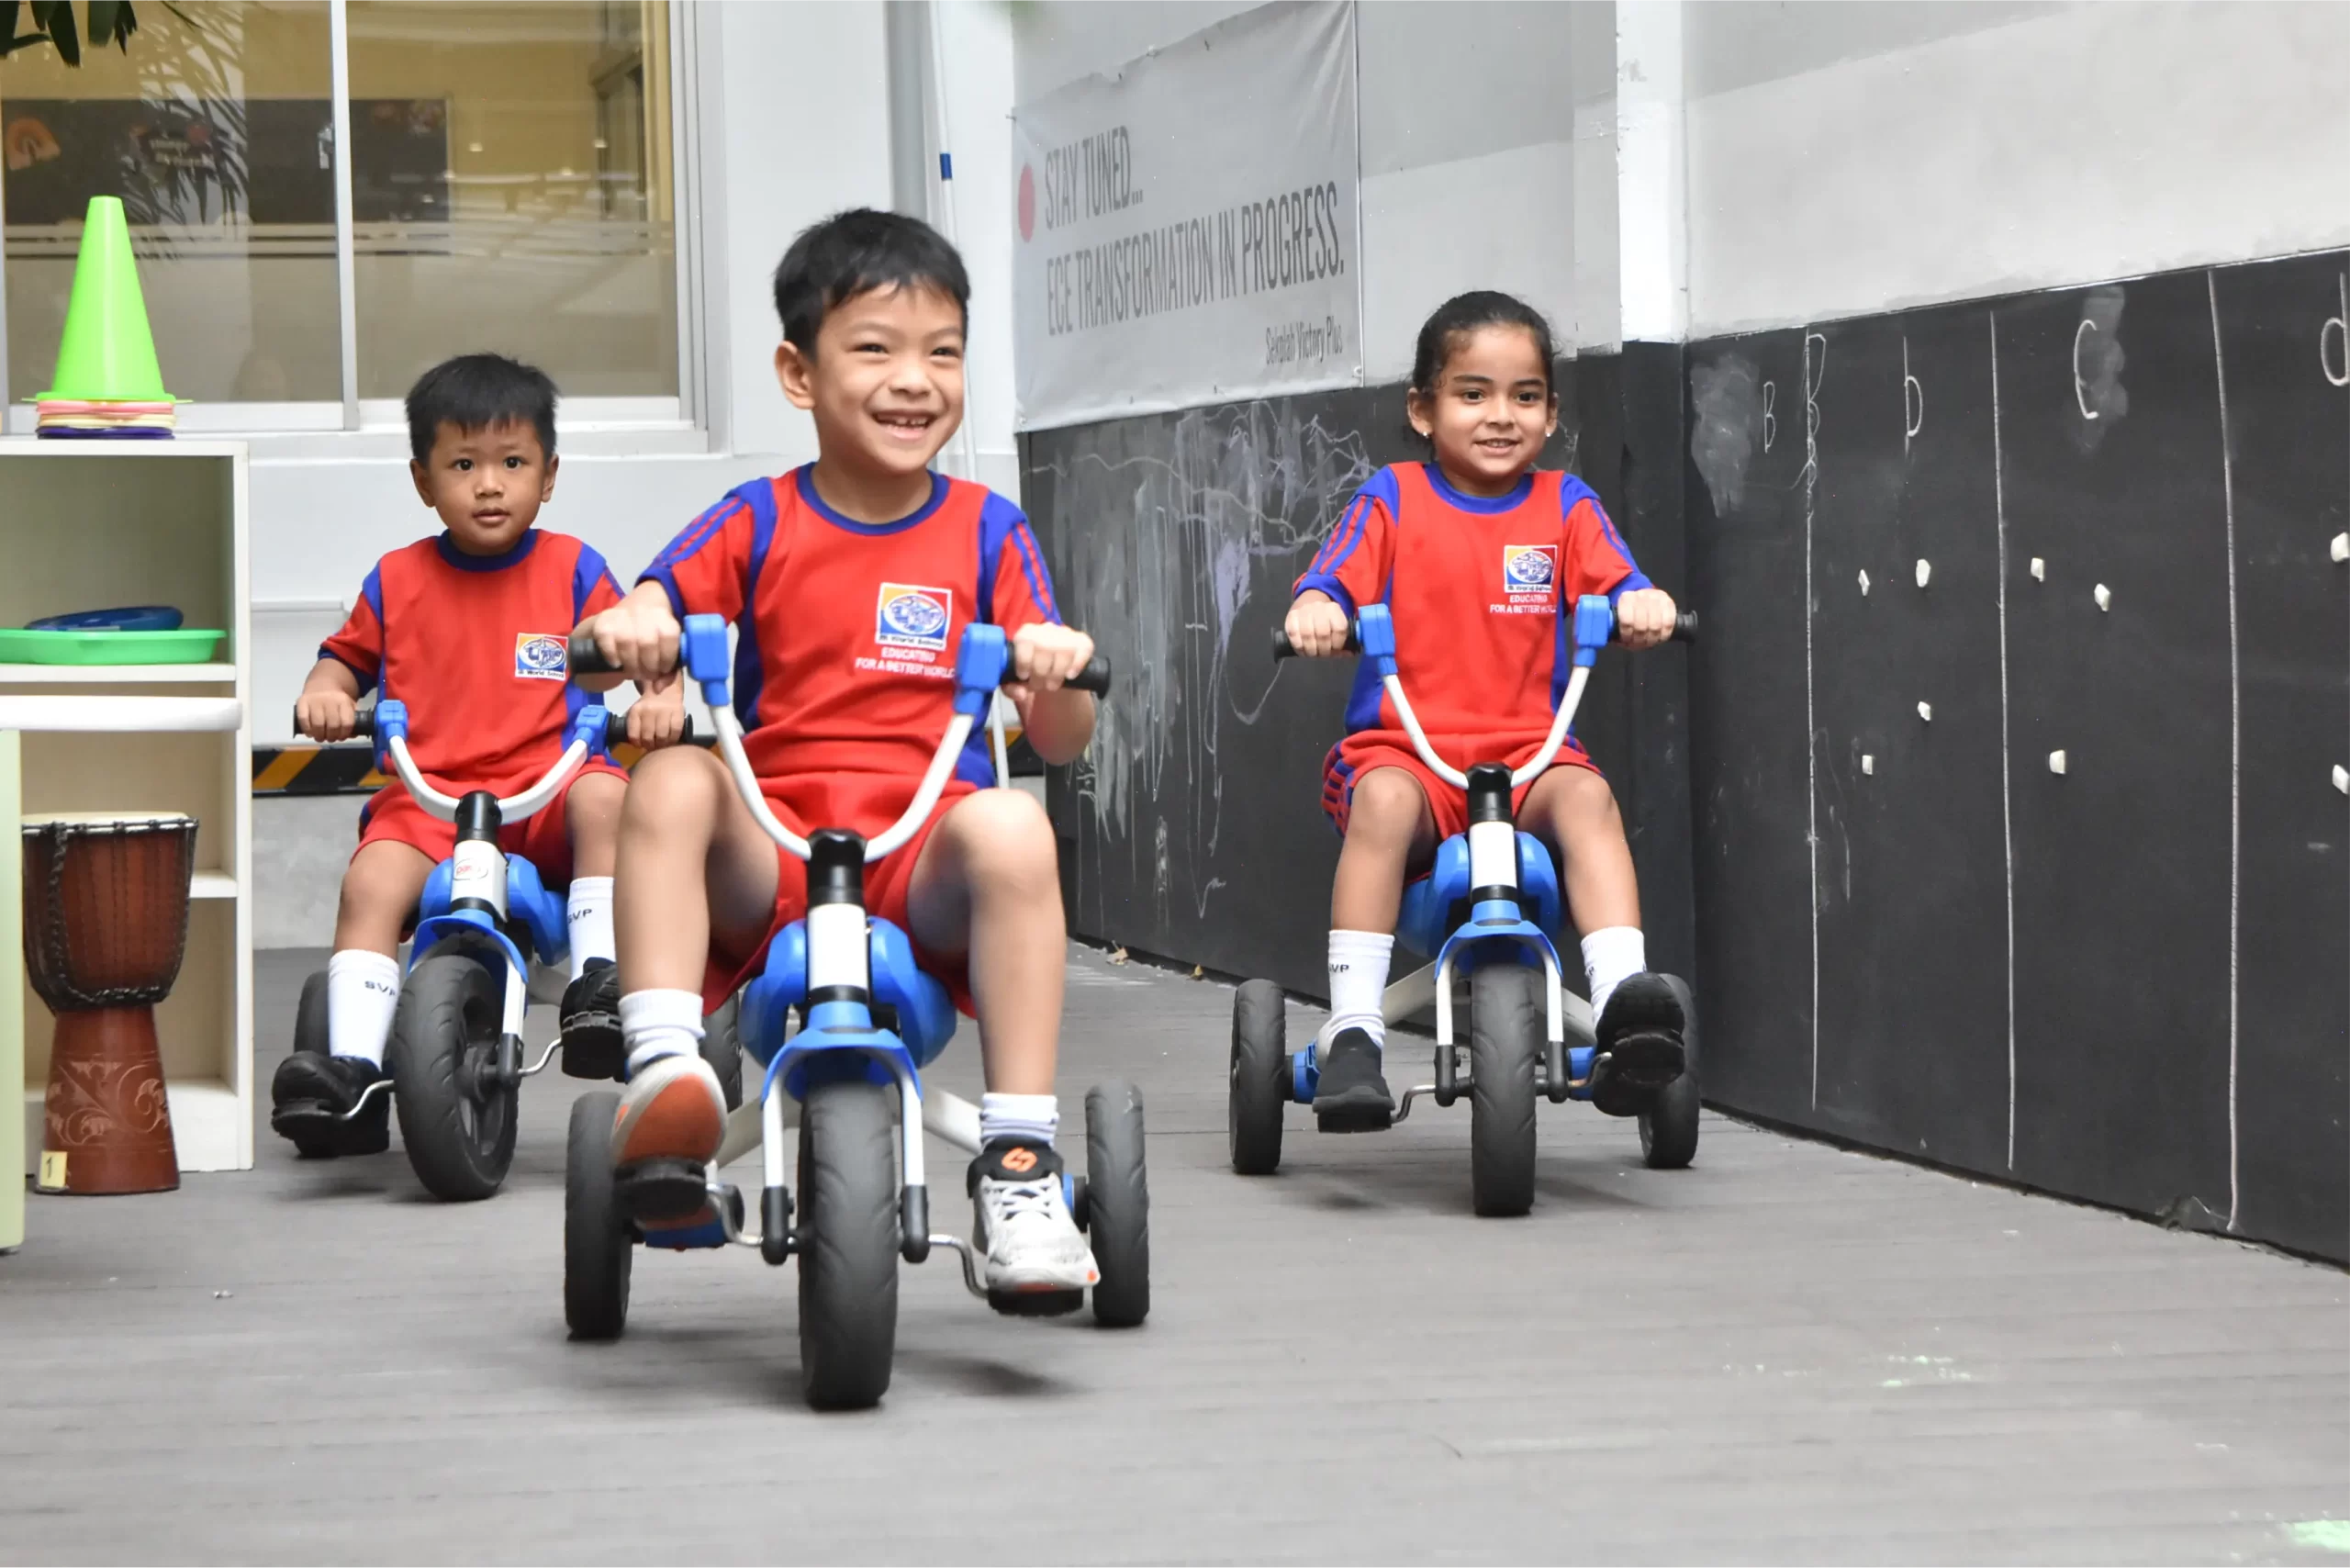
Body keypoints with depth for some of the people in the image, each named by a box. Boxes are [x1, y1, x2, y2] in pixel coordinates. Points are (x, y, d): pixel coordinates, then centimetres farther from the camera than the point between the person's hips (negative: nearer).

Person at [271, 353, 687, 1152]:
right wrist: (324, 694, -3)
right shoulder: (398, 580, 13)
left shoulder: (572, 569, 9)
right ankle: (351, 1070, -29)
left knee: (604, 795, -34)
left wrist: (658, 697, -16)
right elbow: (346, 658, 21)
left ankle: (599, 985, -30)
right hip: (426, 797, 1)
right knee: (372, 882, -26)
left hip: (544, 793, -1)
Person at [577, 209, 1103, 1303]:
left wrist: (1055, 673, -22)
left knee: (1011, 830, -33)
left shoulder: (987, 534, 8)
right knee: (671, 781, -29)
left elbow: (1060, 741, 2)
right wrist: (621, 635, -27)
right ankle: (661, 1071, -38)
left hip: (927, 860, 0)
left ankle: (1019, 1169, -33)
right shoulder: (756, 526, 8)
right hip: (769, 858, 1)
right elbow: (641, 626, -2)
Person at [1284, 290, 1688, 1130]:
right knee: (1384, 801, -34)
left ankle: (1621, 998, -42)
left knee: (1585, 797, -31)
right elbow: (1334, 579, -5)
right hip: (1404, 745, -1)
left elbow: (1613, 579, -2)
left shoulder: (1563, 505, 12)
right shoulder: (1393, 499, 7)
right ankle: (1353, 1031, -34)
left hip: (1527, 752, 1)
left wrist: (1640, 604, -27)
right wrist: (1314, 609, -29)